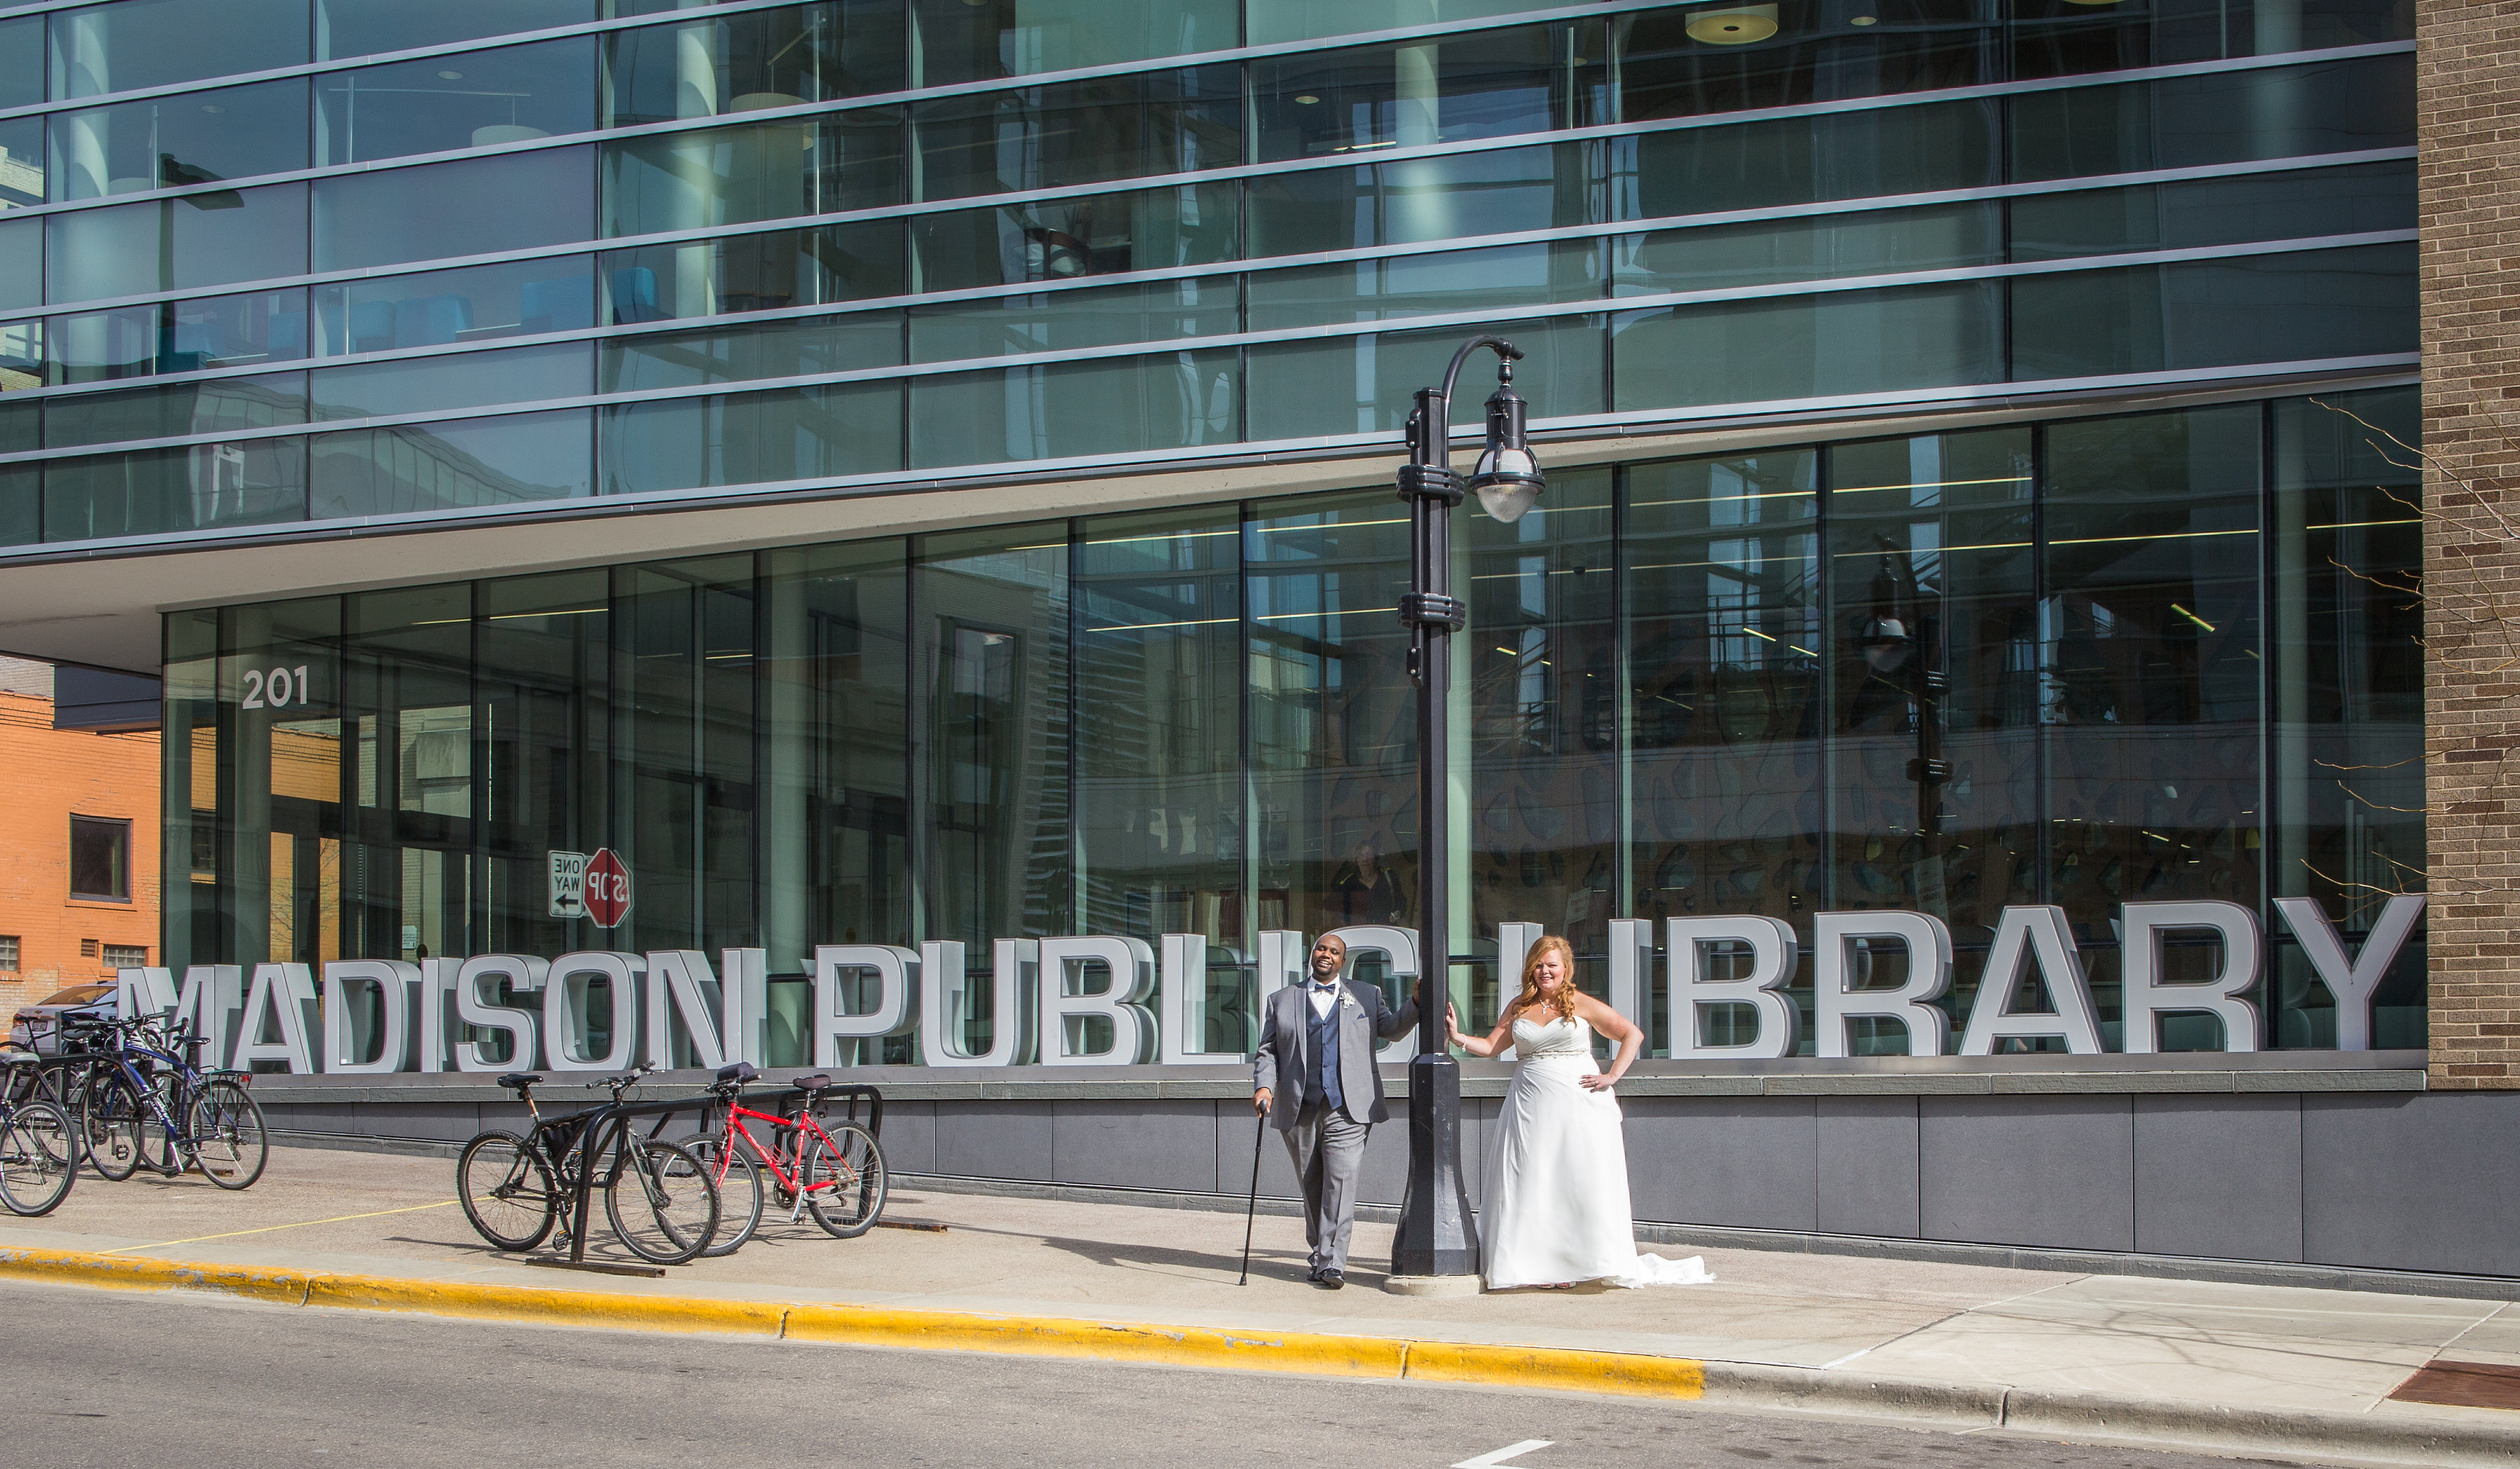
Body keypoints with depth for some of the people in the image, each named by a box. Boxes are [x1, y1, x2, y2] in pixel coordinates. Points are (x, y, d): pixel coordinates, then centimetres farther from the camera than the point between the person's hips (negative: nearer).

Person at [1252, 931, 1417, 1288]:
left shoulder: (1366, 997, 17)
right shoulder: (1282, 1001, 15)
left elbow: (1392, 1028, 12)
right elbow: (1267, 1051, 13)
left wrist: (1417, 1003, -4)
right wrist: (1264, 1085, -4)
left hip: (1347, 1111, -2)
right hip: (1299, 1111, 2)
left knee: (1341, 1181, -14)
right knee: (1312, 1188, 8)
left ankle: (1333, 1263, -17)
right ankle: (1318, 1256, 21)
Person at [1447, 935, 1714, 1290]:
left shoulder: (1581, 1004, 1)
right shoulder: (1519, 1008, 13)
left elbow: (1633, 1034, 2)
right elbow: (1490, 1045, 12)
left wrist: (1612, 1077, -6)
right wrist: (1458, 1037, -4)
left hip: (1578, 1103, -3)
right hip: (1531, 1106, 3)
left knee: (1584, 1182, -6)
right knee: (1533, 1186, -2)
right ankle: (1540, 1264, 1)